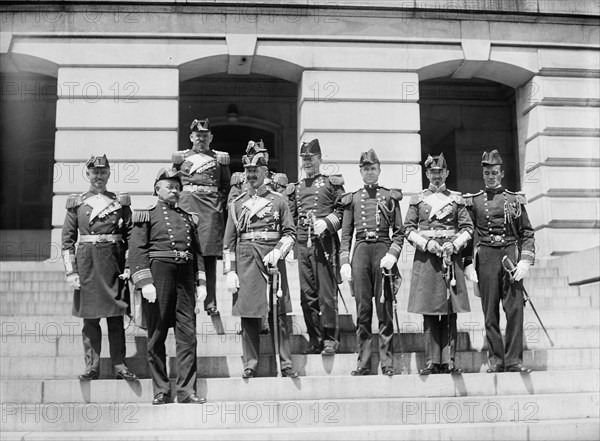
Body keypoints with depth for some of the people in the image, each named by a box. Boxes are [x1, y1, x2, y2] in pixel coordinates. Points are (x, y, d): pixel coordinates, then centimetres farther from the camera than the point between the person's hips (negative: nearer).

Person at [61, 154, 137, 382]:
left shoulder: (121, 201, 7)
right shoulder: (76, 202, 7)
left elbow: (130, 236, 7)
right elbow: (67, 239, 4)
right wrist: (71, 271, -3)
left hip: (113, 262, 0)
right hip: (86, 262, 0)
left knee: (116, 316, 1)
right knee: (90, 317, 4)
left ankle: (119, 365, 6)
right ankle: (92, 365, 11)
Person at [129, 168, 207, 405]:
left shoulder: (188, 218, 19)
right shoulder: (146, 215, 5)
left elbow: (197, 252, 19)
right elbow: (137, 250, -4)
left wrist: (201, 283, 10)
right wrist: (145, 282, -13)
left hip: (185, 275, 4)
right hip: (158, 272, -4)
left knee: (188, 334, -1)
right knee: (157, 335, 2)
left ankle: (186, 390, 3)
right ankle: (161, 391, 9)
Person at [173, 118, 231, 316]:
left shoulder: (220, 157, 10)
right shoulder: (181, 157, 11)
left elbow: (226, 185, 14)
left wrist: (219, 203, 2)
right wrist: (179, 201, 5)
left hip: (212, 210, 0)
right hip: (187, 207, 0)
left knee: (210, 258, -2)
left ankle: (210, 302, 1)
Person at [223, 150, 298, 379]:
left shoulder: (279, 200, 8)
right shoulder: (237, 203, 12)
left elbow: (290, 232, 4)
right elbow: (229, 241, 10)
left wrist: (277, 251, -13)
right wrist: (230, 271, 2)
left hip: (272, 259, -1)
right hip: (246, 260, 1)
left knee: (279, 314, -1)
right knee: (248, 314, 1)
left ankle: (285, 364, 5)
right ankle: (250, 365, 9)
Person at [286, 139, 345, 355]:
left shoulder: (331, 183, 5)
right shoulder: (295, 188, 18)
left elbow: (343, 211, -1)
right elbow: (291, 218, 19)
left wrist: (327, 222, -15)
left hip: (325, 244, -4)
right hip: (303, 245, 5)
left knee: (327, 294, -4)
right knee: (307, 295, 5)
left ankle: (330, 339, 5)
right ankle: (314, 339, 13)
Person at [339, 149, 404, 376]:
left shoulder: (390, 197, 9)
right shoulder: (351, 199, 13)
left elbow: (399, 232, 6)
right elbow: (346, 234, 12)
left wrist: (392, 255, -9)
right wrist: (344, 262, 2)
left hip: (383, 249, -1)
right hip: (361, 250, 2)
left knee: (385, 308, -1)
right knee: (362, 309, 1)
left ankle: (387, 362, 3)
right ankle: (363, 362, 6)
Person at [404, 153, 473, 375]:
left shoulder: (456, 199, 10)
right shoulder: (417, 199, 9)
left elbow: (467, 228, 7)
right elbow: (408, 229, 5)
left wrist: (454, 244, -9)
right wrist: (426, 243, -10)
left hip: (451, 256, 0)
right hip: (425, 257, 0)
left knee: (450, 312, 0)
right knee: (428, 311, -1)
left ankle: (448, 360, 3)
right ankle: (432, 361, 3)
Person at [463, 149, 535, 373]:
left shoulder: (515, 199, 9)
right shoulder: (473, 201, 8)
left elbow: (527, 233, 8)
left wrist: (525, 261, -4)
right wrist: (468, 264, -1)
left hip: (511, 255, 0)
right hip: (485, 257, 0)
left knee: (515, 309, -6)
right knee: (490, 312, 1)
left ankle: (513, 360, -2)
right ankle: (496, 359, 8)